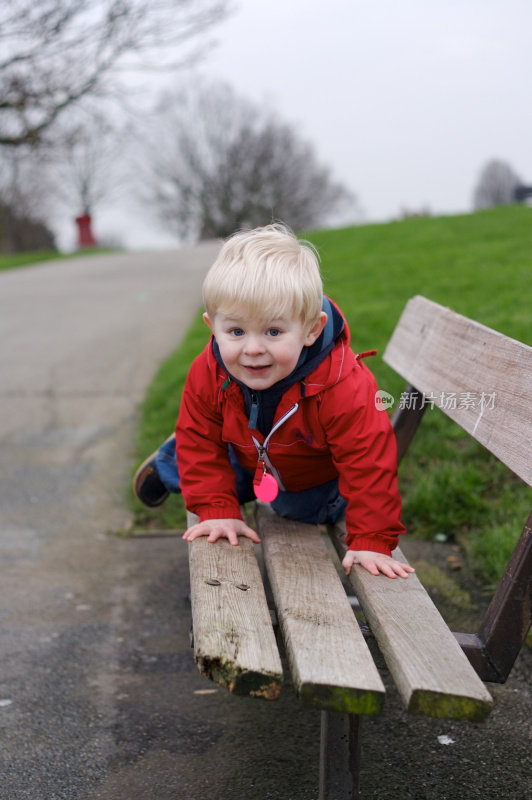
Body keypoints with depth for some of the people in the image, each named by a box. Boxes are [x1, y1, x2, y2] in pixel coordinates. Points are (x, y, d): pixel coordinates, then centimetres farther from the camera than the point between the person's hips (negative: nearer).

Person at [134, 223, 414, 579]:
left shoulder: (344, 387, -47)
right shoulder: (207, 375, -34)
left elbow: (369, 463, -38)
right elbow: (201, 440, -17)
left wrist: (372, 542, -38)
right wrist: (218, 509, -21)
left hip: (317, 479, -2)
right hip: (247, 462, 2)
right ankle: (168, 464, 55)